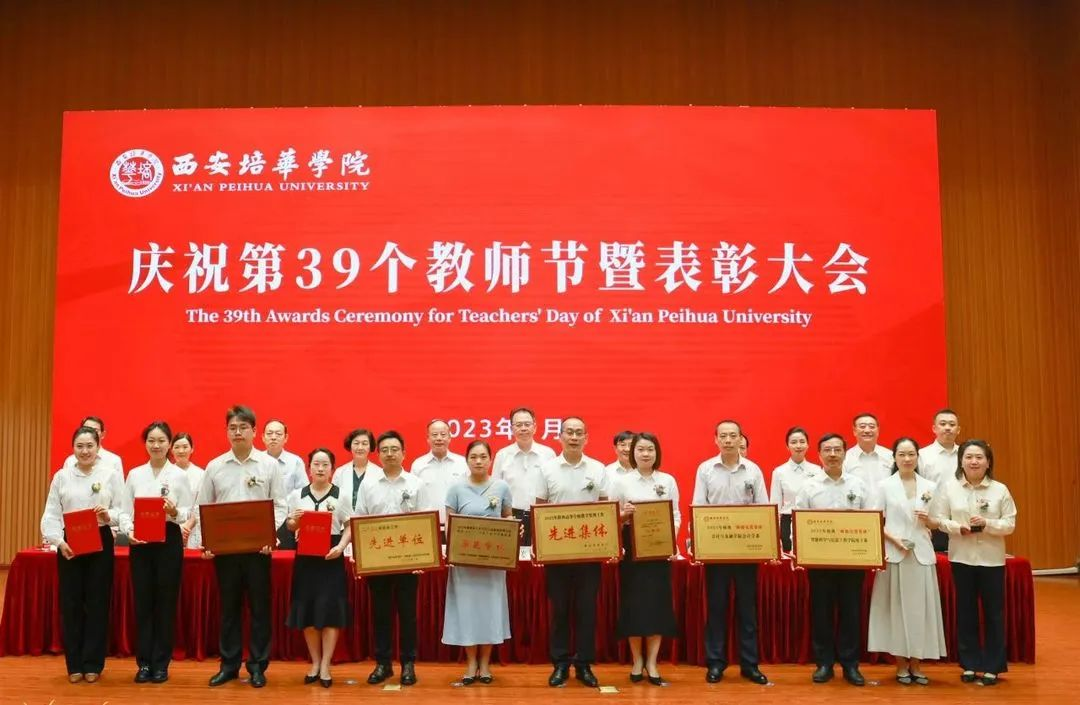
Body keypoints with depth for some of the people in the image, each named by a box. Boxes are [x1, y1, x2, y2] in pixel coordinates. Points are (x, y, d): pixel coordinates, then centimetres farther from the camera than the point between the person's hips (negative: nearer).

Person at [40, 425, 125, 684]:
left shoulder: (112, 474, 2)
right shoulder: (61, 476, 6)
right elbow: (51, 514, 2)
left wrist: (110, 515, -22)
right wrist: (59, 541, -12)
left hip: (101, 542, -1)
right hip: (69, 544, 1)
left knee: (97, 602, 2)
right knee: (71, 602, 3)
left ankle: (93, 664, 13)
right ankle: (74, 664, 14)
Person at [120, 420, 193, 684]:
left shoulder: (179, 475, 1)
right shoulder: (134, 474, 7)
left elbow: (190, 512, -1)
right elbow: (125, 511, 4)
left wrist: (175, 512, -21)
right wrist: (128, 531, -14)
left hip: (169, 540, -2)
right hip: (140, 542, 2)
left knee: (166, 602, 3)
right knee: (143, 601, 5)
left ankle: (161, 663, 13)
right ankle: (144, 662, 14)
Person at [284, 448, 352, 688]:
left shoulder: (341, 495, 2)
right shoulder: (297, 495, 7)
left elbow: (350, 527, 0)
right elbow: (290, 528, 10)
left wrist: (340, 547, -16)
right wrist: (294, 521, -12)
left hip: (331, 556, -2)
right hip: (305, 556, 2)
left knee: (330, 611, -2)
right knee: (307, 611, 5)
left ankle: (325, 666, 7)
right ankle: (315, 663, 20)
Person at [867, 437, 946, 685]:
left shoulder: (929, 487, 8)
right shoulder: (885, 486, 2)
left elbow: (937, 523, 11)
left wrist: (928, 521, -10)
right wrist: (893, 539, -15)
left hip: (922, 554, 2)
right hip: (894, 554, -2)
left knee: (920, 608, 3)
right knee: (896, 607, 1)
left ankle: (916, 665, 14)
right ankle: (901, 666, 10)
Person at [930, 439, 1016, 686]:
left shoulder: (1000, 490, -1)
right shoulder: (949, 487, 0)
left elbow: (1010, 524, -3)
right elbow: (938, 518, -1)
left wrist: (987, 524, -18)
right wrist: (958, 528, -18)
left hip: (992, 559, 0)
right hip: (962, 557, 1)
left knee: (993, 612, 4)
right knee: (965, 611, 8)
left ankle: (992, 667, 15)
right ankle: (969, 665, 18)